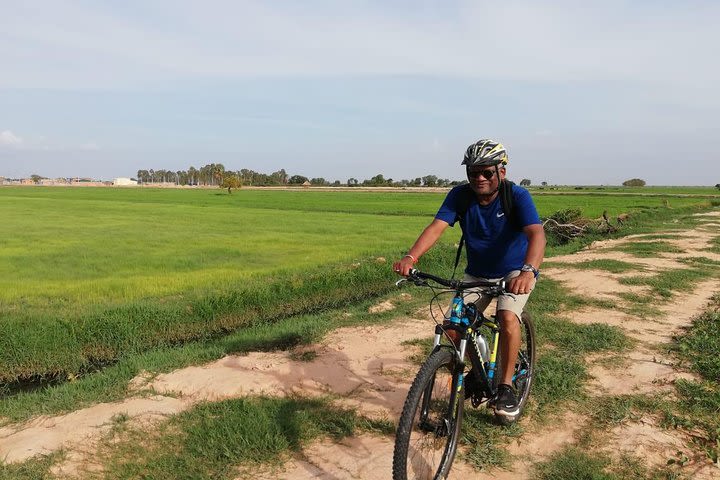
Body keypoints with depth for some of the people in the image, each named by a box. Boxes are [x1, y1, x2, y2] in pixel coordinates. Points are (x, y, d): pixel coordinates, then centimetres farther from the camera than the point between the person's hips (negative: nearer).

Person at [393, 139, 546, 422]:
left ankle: (506, 387, -9)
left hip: (515, 273, -3)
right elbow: (437, 226, -27)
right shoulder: (460, 196, -14)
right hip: (476, 274, 4)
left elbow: (536, 233, -37)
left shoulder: (517, 196, -22)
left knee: (507, 317, -29)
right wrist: (411, 257, -45)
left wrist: (529, 271, -56)